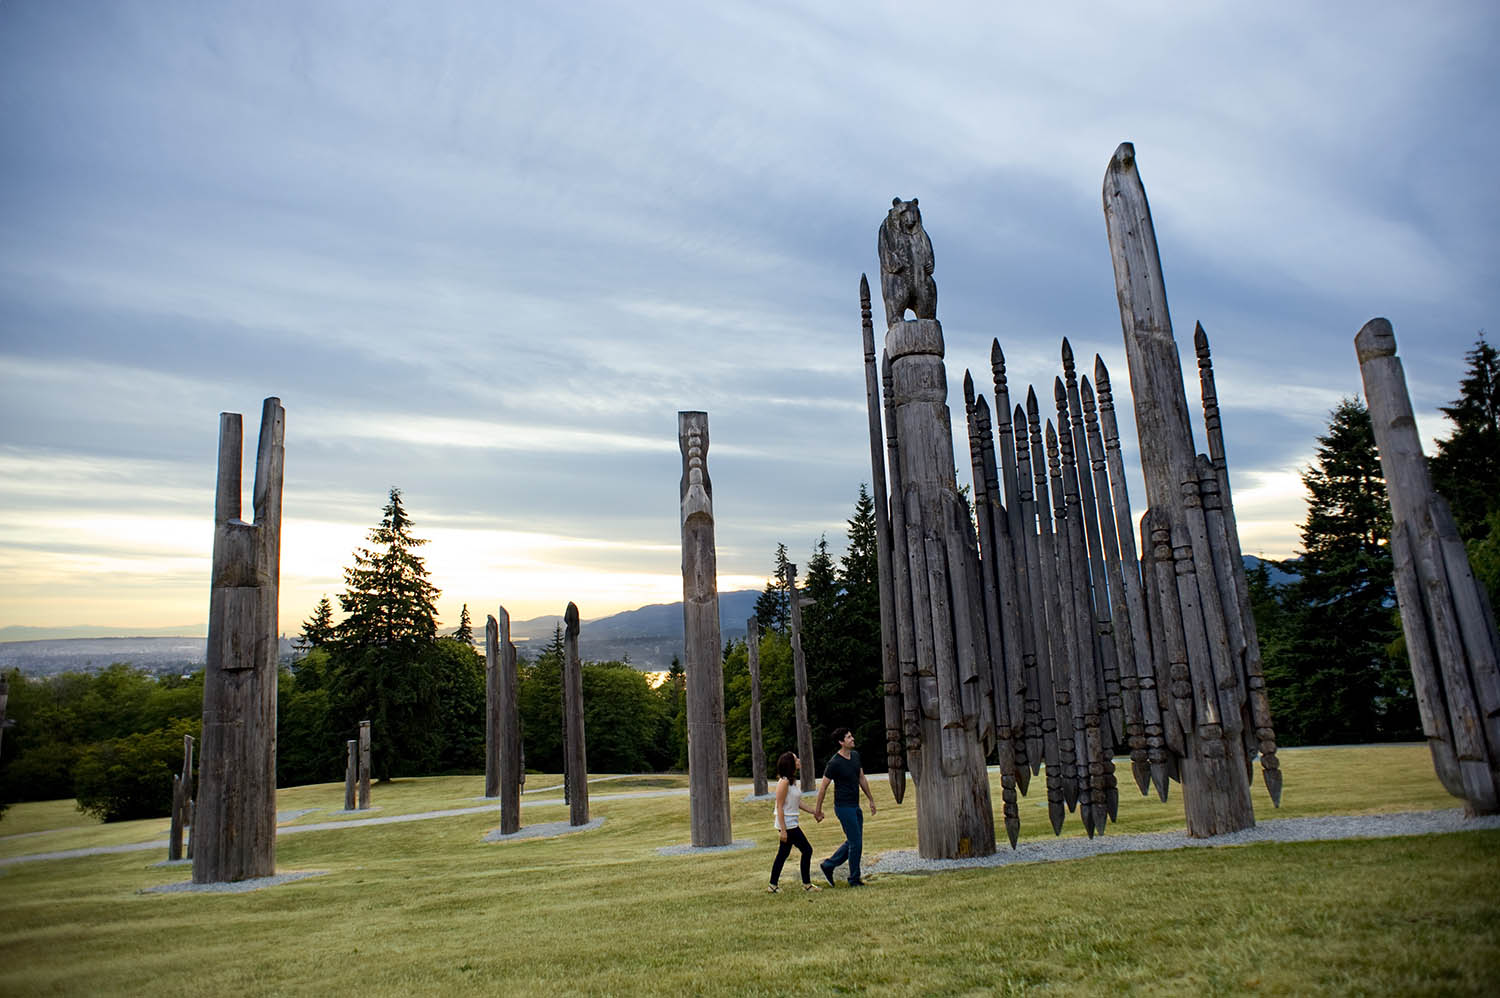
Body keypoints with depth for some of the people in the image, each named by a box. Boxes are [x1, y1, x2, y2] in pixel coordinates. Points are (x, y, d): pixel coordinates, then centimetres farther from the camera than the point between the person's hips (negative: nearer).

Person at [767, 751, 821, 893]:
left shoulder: (793, 781, 10)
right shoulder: (784, 782, -19)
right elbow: (780, 807, -20)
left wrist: (814, 812, 15)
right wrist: (783, 830, -21)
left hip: (791, 824, 9)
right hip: (787, 824, -9)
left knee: (783, 854, 13)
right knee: (807, 850, -1)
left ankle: (773, 885, 20)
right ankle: (807, 884, 10)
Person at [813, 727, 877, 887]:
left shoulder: (855, 756, 6)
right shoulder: (834, 763, -18)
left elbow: (862, 779, 17)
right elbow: (823, 787, -11)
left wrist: (871, 800, 18)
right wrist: (818, 809, -6)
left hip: (855, 807, 8)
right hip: (844, 807, -8)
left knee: (853, 842, 14)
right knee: (855, 843, -3)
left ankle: (828, 865, 25)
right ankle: (854, 879, 12)